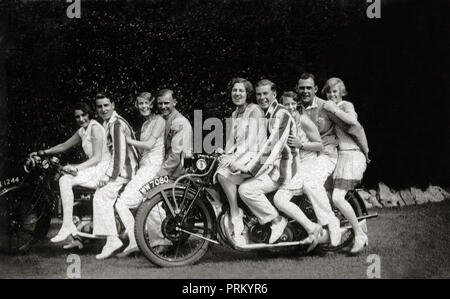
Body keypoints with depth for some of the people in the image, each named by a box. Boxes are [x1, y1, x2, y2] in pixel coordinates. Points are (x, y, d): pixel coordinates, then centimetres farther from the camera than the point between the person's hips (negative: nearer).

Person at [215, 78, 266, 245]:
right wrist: (226, 157, -2)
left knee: (224, 174, -29)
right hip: (238, 157, 7)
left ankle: (236, 217, -23)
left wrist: (235, 157, -23)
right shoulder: (235, 115, 23)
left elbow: (251, 139, -13)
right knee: (219, 172, -19)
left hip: (254, 156, -7)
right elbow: (231, 140, 17)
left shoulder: (254, 110, -2)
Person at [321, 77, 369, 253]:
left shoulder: (346, 105, -5)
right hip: (340, 155, 9)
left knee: (337, 198, -20)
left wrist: (334, 109, -20)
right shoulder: (328, 109, 22)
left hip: (351, 155, -9)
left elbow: (353, 121, -27)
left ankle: (360, 235, -10)